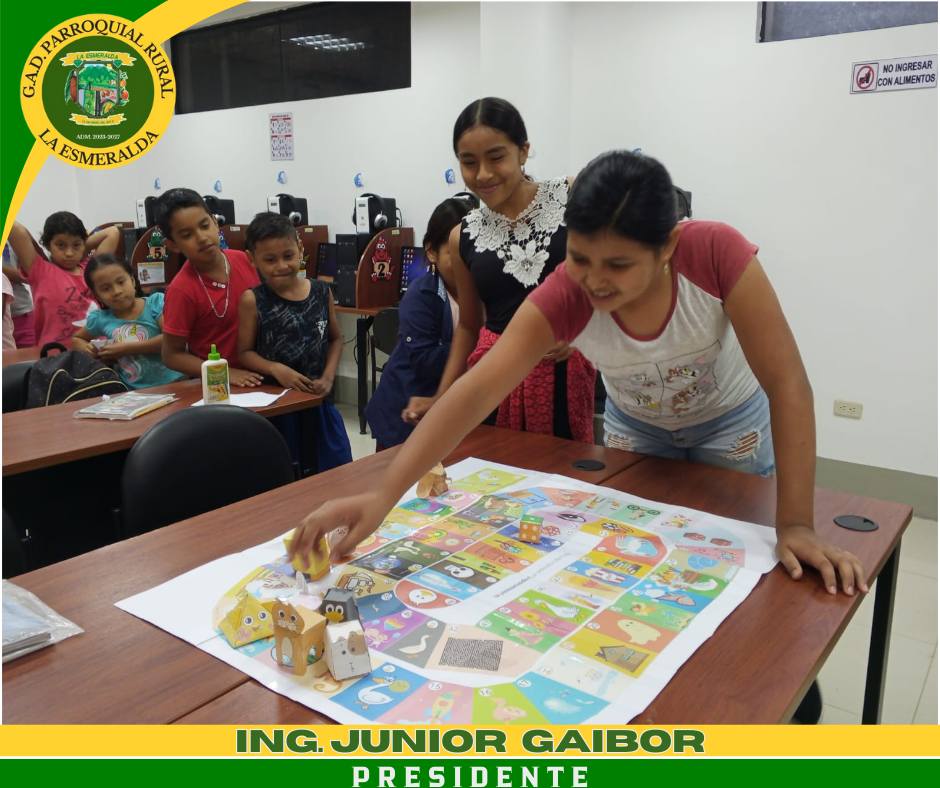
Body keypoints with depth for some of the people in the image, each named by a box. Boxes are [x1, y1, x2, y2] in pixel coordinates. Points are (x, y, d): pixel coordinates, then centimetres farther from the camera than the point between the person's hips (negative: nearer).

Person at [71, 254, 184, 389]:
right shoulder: (100, 318, 7)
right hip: (133, 392, 2)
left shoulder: (155, 302, -4)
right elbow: (76, 339, 27)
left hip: (171, 383, -2)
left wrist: (128, 348, -13)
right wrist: (85, 348, 3)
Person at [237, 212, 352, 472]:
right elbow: (244, 352, -4)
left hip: (317, 398, 3)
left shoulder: (321, 292, 0)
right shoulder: (252, 300, -9)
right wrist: (275, 368, -21)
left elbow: (336, 338, 10)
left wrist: (328, 376, -4)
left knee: (339, 468, 12)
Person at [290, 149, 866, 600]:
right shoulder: (563, 298, -34)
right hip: (636, 425, 1)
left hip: (730, 422, -1)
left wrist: (796, 525, -36)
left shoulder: (718, 254, -37)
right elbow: (475, 391, -42)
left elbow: (788, 385, -35)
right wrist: (383, 497, -52)